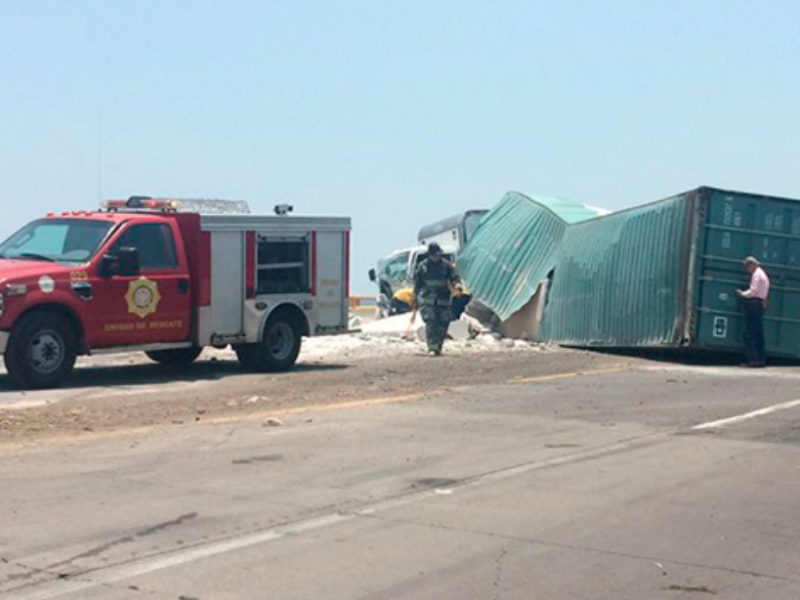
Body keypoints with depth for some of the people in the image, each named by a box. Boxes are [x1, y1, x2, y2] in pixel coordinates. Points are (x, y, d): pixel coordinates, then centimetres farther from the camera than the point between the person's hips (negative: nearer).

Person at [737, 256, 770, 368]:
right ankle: (761, 359, 10)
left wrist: (743, 294, -5)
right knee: (758, 333, 10)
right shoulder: (763, 274, 22)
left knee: (749, 333, -11)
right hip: (760, 304, 10)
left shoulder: (756, 274, -9)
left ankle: (752, 359, -15)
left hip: (753, 304, -10)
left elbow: (753, 291, -17)